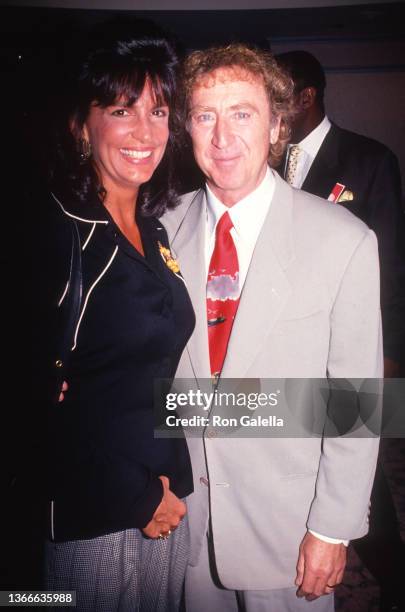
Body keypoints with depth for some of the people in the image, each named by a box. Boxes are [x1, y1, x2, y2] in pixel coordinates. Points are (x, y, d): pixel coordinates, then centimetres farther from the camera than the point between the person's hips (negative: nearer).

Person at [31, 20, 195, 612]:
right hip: (90, 518, -6)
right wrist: (135, 497, -12)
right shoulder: (53, 234, -17)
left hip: (166, 499, 7)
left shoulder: (152, 228, 5)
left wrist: (167, 486, 6)